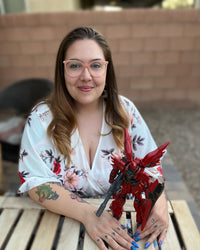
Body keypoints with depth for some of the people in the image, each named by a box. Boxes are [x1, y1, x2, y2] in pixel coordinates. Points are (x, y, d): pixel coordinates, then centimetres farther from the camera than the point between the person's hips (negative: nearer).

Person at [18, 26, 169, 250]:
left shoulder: (125, 111, -8)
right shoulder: (42, 118, -13)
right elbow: (35, 182, -17)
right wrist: (88, 214, -28)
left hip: (121, 219, 1)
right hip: (62, 220, 0)